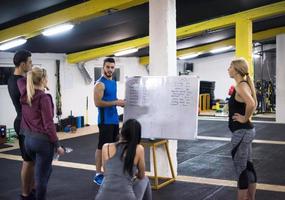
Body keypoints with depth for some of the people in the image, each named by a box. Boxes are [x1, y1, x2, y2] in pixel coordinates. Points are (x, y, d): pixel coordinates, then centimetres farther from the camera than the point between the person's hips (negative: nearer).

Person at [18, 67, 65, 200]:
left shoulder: (24, 95, 3)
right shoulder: (44, 98, -17)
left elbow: (20, 80, 27)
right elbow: (48, 125, -17)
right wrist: (57, 145, -12)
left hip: (28, 139, 8)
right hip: (43, 140, -8)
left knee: (45, 170, 25)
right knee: (42, 176, 3)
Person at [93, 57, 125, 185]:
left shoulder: (113, 82, 13)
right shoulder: (100, 83, -14)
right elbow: (98, 103, -22)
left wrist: (120, 102, 6)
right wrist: (116, 102, -22)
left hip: (114, 119, 9)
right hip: (105, 120, -9)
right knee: (102, 147, -3)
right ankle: (98, 174, 4)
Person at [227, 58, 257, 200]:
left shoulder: (240, 86, -18)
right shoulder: (245, 84, 11)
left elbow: (251, 104, -36)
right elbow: (252, 103, 24)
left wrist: (245, 118, -21)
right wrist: (247, 116, 12)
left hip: (241, 132, -10)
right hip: (246, 131, 10)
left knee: (241, 170, -1)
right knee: (248, 167, 16)